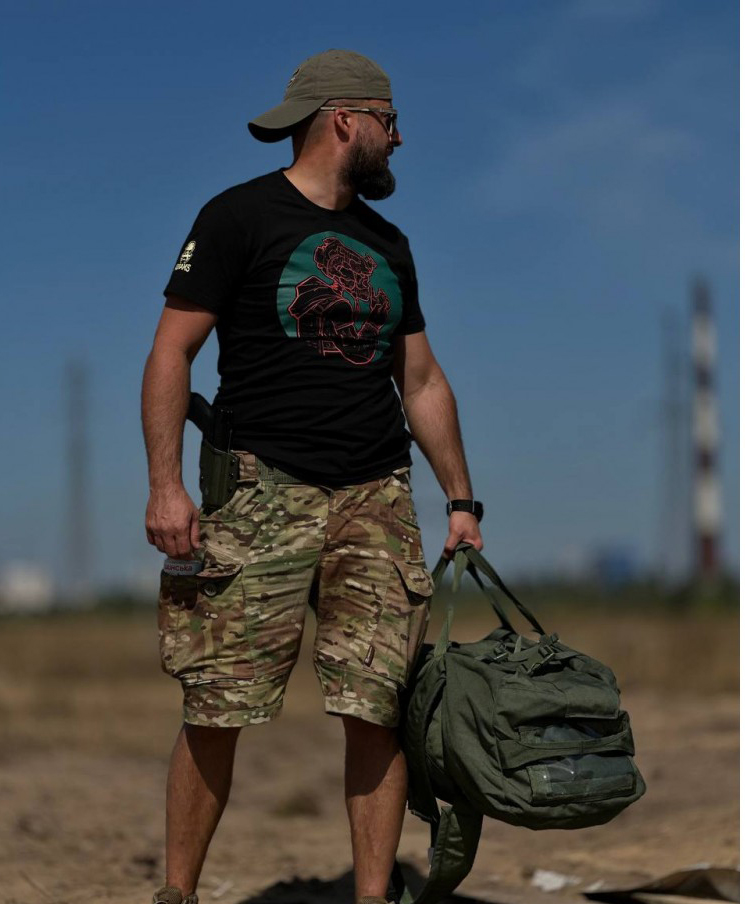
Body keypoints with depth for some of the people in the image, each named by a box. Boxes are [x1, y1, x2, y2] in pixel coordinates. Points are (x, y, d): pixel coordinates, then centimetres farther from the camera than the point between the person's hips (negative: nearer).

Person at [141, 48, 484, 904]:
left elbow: (422, 381, 24)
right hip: (262, 493, -5)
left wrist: (461, 499, 18)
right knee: (217, 709, -6)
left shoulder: (385, 242, 20)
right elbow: (172, 350, -4)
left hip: (377, 497, 5)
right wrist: (165, 483, -14)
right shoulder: (240, 216, 1)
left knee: (379, 705, -4)